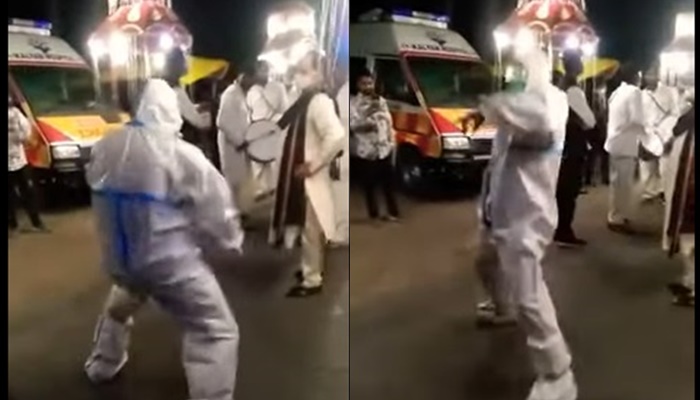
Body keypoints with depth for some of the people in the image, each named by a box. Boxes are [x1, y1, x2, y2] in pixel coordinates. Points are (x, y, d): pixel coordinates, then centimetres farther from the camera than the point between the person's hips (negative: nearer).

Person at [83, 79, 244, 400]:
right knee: (217, 332, 3)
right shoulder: (181, 156, -20)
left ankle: (102, 365, 58)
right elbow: (215, 210, -13)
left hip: (118, 257, 7)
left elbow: (101, 197, 12)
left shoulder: (103, 149, -3)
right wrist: (231, 241, 6)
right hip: (170, 262, -7)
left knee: (121, 303, 37)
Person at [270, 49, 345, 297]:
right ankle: (310, 270, 36)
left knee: (311, 229, 2)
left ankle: (312, 280, 15)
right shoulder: (304, 100, 10)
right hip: (298, 176, 9)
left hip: (310, 178, -9)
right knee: (306, 229, 21)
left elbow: (337, 137, -32)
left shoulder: (320, 101, -19)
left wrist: (313, 165, -23)